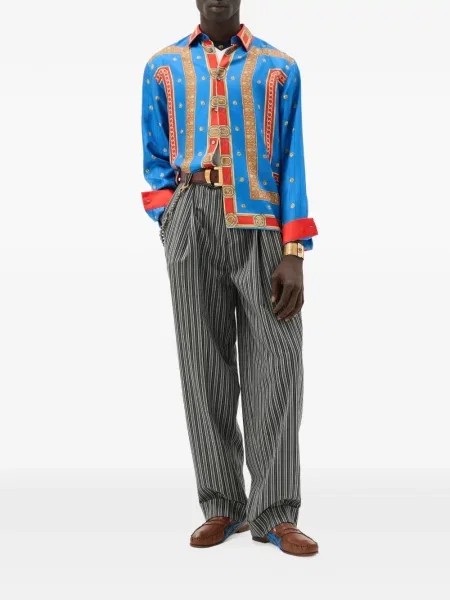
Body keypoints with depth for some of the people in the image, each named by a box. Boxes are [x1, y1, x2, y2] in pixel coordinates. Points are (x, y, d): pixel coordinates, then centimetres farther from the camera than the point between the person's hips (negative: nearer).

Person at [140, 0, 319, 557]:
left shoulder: (278, 67, 11)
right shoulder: (163, 67, 14)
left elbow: (292, 162, 4)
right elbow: (155, 159, 15)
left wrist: (294, 253, -6)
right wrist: (171, 228, 1)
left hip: (262, 223, -1)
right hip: (191, 223, 1)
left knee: (275, 364, -5)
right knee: (204, 365, 2)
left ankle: (273, 513, 3)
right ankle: (222, 506, 12)